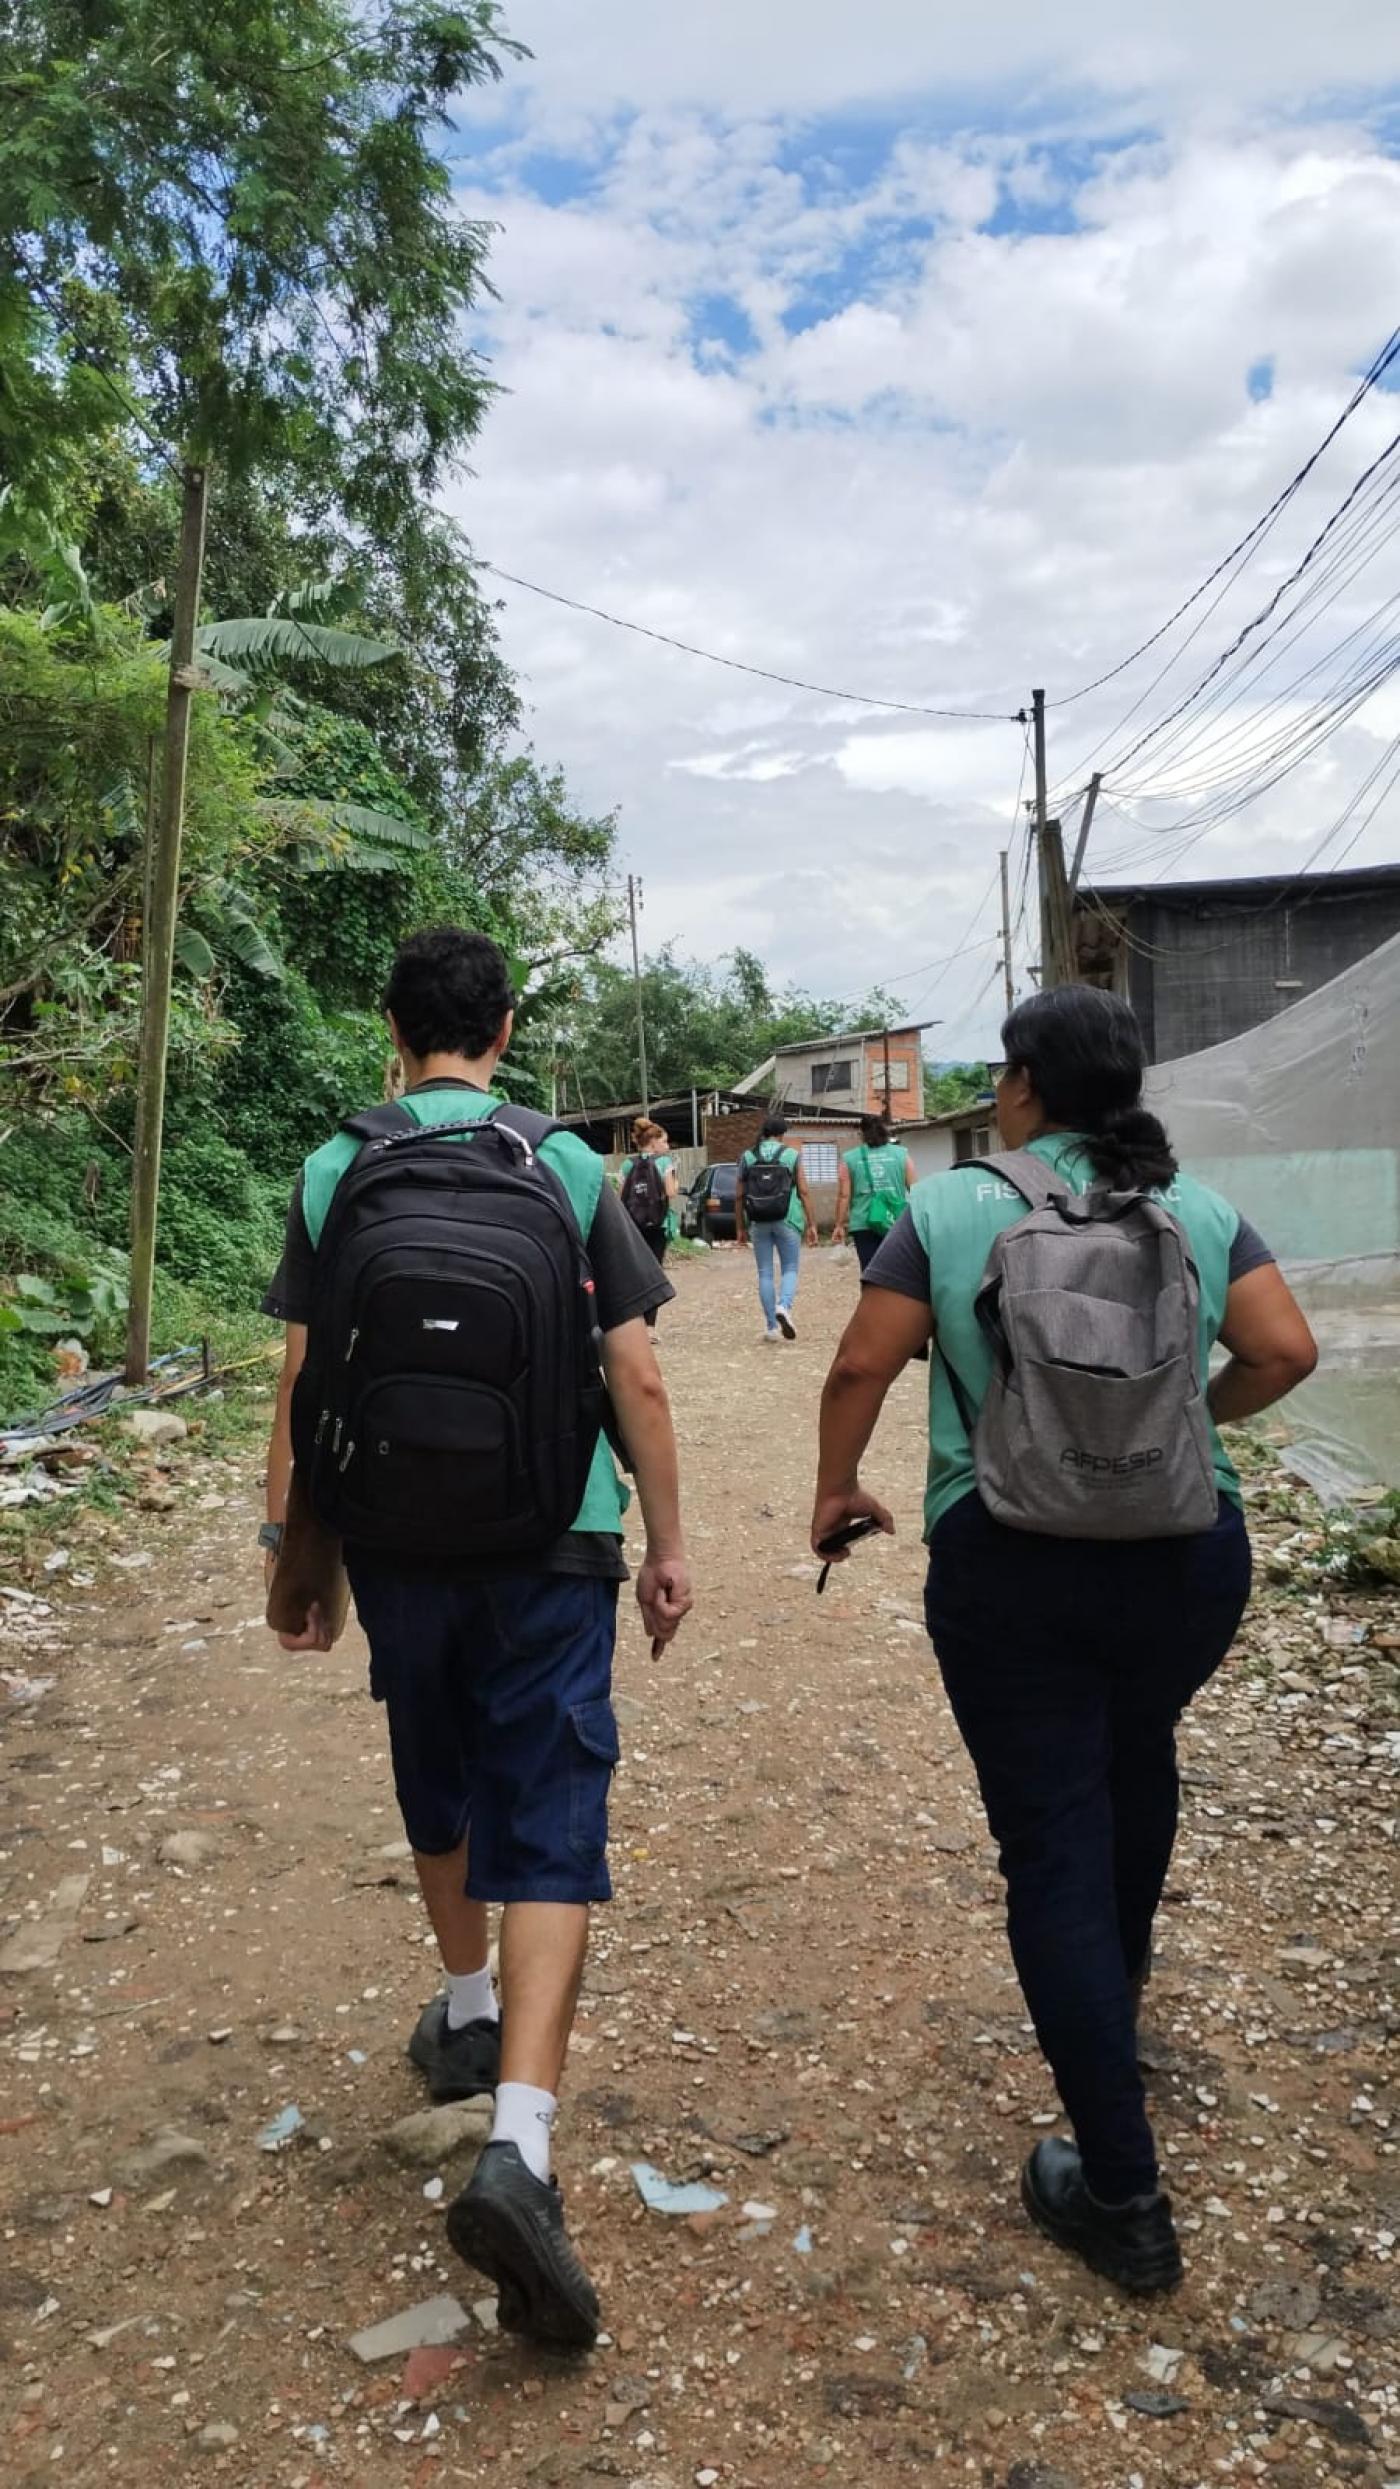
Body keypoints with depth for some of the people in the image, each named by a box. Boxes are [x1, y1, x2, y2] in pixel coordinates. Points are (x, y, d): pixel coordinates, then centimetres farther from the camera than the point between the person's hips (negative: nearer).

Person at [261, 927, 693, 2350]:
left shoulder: (332, 1176, -1)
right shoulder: (568, 1169, -3)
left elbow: (300, 1388, -2)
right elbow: (638, 1382, -4)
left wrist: (290, 1552, 6)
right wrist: (667, 1545, 4)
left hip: (396, 1542, 2)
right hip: (551, 1543, -2)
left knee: (440, 1790, 24)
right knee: (549, 1831, 0)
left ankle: (467, 2014, 43)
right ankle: (519, 2145, -12)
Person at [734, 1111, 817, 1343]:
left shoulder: (747, 1157, 4)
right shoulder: (792, 1156, -1)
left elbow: (738, 1196, 3)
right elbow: (804, 1192, -4)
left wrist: (740, 1227, 11)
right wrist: (811, 1224, 0)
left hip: (759, 1223, 2)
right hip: (787, 1220, -2)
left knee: (765, 1273, 8)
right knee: (790, 1268, 8)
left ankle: (771, 1327, 7)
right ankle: (784, 1306, -20)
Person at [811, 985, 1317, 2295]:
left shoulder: (950, 1206, -4)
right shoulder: (1200, 1207, 2)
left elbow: (860, 1369, -6)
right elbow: (1284, 1350, -4)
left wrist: (836, 1488, 10)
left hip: (1008, 1564, -3)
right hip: (1189, 1553, 4)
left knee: (1053, 1852, 5)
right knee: (1137, 1757, 31)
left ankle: (1122, 2196, 9)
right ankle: (1118, 1983, 54)